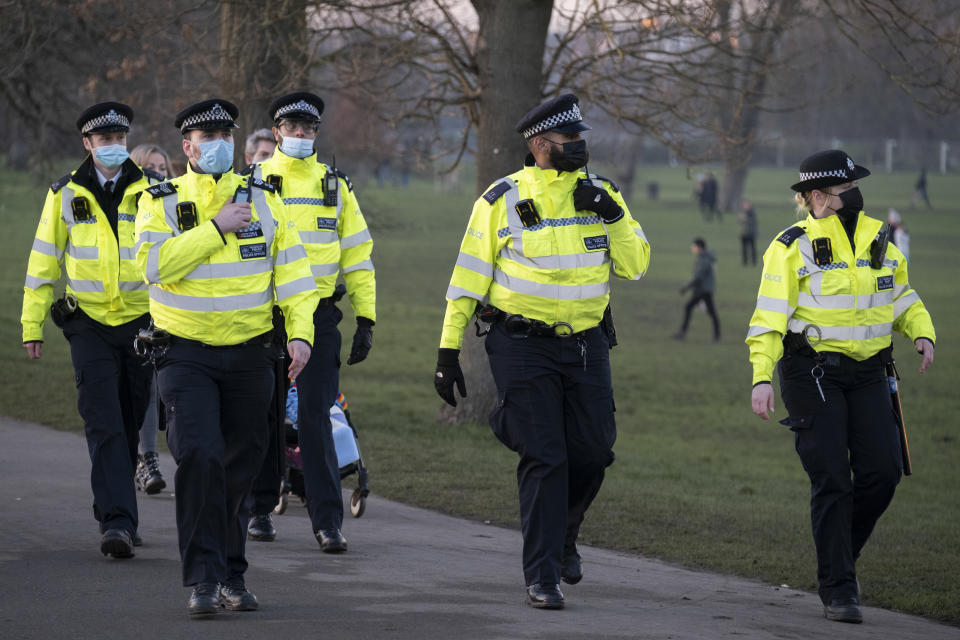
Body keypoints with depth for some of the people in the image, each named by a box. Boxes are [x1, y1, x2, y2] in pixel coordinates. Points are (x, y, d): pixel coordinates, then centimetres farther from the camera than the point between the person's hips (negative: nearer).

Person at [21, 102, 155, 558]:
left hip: (142, 323, 1)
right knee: (103, 423, -12)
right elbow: (44, 260, 7)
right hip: (89, 325, -1)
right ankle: (117, 521, -17)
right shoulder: (65, 194, 3)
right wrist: (32, 324, 4)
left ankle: (114, 515, 24)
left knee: (130, 425, 8)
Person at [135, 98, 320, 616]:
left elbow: (291, 268, 4)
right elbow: (155, 264, -17)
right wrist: (216, 228, -18)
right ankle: (203, 578, -14)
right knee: (200, 457, -18)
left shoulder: (263, 199, 6)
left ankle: (231, 575, 21)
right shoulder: (161, 202, 0)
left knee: (240, 466, 9)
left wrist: (301, 332, -8)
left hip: (249, 354, 3)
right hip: (185, 354, -3)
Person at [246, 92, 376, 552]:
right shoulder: (253, 182, 4)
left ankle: (327, 520, -6)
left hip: (318, 317, 1)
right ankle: (260, 508, 22)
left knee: (316, 416, -6)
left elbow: (357, 252, 12)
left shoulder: (335, 185, 10)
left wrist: (365, 318, 6)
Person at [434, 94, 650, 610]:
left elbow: (634, 266, 6)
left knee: (592, 452, 4)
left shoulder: (601, 193, 6)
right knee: (543, 459, -7)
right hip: (524, 348, -4)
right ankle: (542, 577, 0)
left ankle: (562, 534, 33)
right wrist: (448, 350, -4)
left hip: (586, 343, 4)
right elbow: (468, 276, -1)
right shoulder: (502, 200, -4)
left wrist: (613, 216, -10)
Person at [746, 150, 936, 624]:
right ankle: (837, 589, 0)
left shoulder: (879, 238, 9)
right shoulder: (792, 247, -8)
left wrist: (922, 332, 3)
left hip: (868, 372, 5)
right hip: (812, 372, -5)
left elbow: (900, 295, 21)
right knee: (832, 479, -7)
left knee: (882, 472, -2)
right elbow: (769, 317, -11)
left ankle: (841, 554, 22)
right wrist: (761, 377, -21)